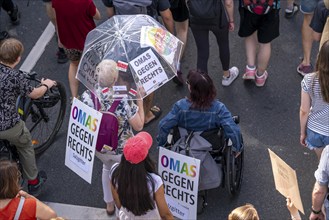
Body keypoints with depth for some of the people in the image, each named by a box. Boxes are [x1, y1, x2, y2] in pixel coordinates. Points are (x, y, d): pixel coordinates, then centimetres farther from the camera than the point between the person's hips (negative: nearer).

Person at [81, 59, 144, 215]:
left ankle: (109, 204, 53)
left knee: (107, 167, 36)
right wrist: (140, 101, -12)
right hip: (123, 150, -3)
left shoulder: (87, 96, -23)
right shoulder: (123, 100, -33)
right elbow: (139, 126, -20)